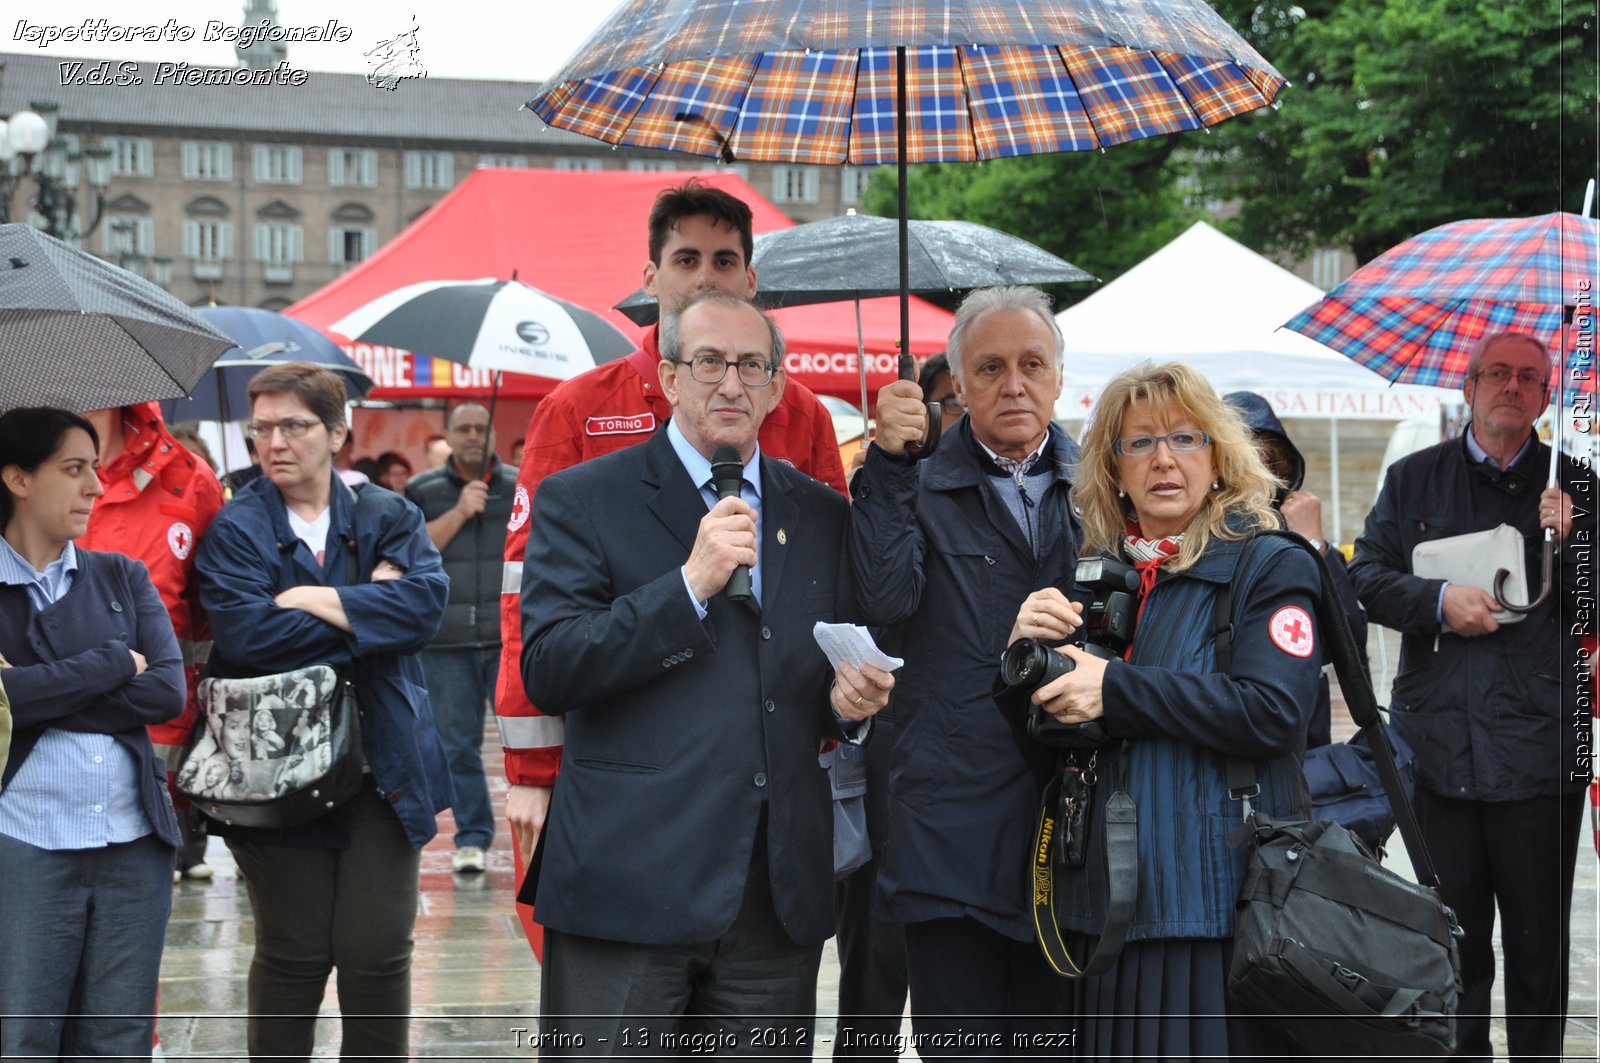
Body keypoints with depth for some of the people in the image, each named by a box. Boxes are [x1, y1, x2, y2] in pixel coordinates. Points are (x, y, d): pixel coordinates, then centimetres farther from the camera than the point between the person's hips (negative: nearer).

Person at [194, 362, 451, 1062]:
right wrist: (369, 612, -11)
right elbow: (245, 632, -17)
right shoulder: (235, 530, 1)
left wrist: (314, 599, -14)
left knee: (378, 952, 1)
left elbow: (426, 601, -11)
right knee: (293, 953, 4)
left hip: (382, 764, 2)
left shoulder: (388, 517, 8)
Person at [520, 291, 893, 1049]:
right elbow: (548, 672, -9)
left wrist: (851, 701, -2)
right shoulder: (581, 501, 2)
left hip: (779, 896, 4)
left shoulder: (822, 516, 15)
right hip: (626, 890, -4)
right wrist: (690, 582, -15)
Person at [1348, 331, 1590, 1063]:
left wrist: (1568, 541, -14)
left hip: (1538, 748, -1)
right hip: (1441, 747, 1)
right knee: (1453, 938, 7)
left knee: (1538, 942, 5)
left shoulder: (1571, 487, 7)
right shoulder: (1414, 480, 11)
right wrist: (1439, 601, -11)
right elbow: (1367, 577, 5)